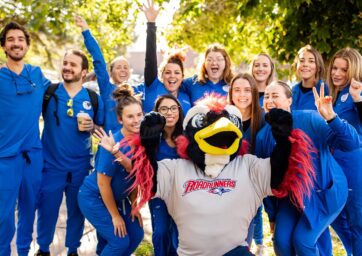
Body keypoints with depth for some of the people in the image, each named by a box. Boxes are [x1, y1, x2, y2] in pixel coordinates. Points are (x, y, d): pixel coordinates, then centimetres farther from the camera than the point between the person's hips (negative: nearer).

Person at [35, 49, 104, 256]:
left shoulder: (93, 99, -1)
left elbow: (103, 128, 7)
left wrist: (91, 126, -11)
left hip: (80, 166, 1)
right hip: (51, 164, -1)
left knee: (77, 210, 13)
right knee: (47, 209, 7)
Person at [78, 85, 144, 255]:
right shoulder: (113, 145, -28)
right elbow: (103, 183, -22)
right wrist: (115, 215, -14)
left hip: (117, 198, 7)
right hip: (94, 197, -7)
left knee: (136, 235, 6)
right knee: (120, 241, -9)